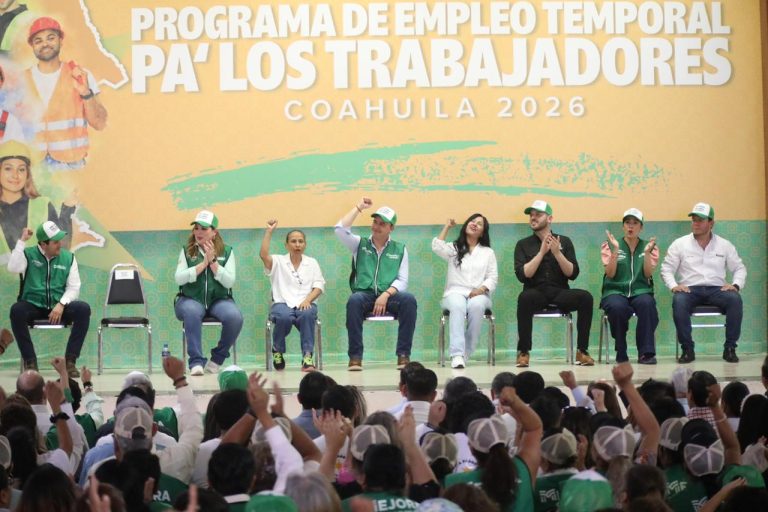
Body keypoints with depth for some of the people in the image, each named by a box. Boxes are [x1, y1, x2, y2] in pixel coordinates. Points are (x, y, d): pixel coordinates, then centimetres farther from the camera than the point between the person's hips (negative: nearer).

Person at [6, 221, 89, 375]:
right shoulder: (28, 254, 1)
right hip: (33, 306, -2)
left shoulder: (68, 257, 6)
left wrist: (61, 305, -16)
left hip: (59, 307, 2)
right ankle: (30, 361, -24)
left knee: (84, 309, -27)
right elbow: (13, 268, -20)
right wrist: (22, 241, -18)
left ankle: (70, 360, -21)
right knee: (16, 310, -35)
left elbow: (74, 287, 2)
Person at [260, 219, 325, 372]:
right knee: (284, 317, -36)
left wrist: (307, 300, -12)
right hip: (282, 303, -1)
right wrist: (269, 231, -10)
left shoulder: (312, 263, 18)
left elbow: (318, 286, 7)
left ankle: (307, 356, -35)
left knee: (307, 315, -36)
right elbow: (263, 255, -9)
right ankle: (277, 351, -6)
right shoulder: (278, 261, 13)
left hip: (305, 303, 1)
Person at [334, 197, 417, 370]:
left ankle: (403, 355, -29)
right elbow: (340, 229, -1)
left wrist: (386, 295, -14)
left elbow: (402, 280, 4)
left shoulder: (399, 249, 14)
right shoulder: (360, 244, 16)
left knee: (409, 300, -32)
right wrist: (359, 207, 6)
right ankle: (355, 356, -32)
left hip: (389, 296, 0)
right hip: (365, 294, 0)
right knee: (354, 300, -36)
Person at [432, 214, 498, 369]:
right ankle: (457, 354, -49)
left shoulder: (488, 252, 20)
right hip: (456, 292, 0)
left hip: (479, 294, 1)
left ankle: (466, 352, -33)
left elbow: (493, 278, 10)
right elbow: (437, 247, -4)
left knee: (476, 306, -38)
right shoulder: (454, 248, 19)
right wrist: (447, 227, 5)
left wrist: (481, 289, -11)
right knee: (458, 306, -38)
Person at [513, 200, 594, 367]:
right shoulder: (523, 245, 8)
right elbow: (522, 275, -6)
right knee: (525, 297, -36)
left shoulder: (564, 241, 10)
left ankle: (582, 351, -19)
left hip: (560, 292, 1)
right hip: (536, 293, -1)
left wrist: (557, 253, -13)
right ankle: (523, 352, -26)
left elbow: (573, 274, 2)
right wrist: (542, 252, -12)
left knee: (585, 297, -28)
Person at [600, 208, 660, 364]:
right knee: (617, 307, -37)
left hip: (640, 291, 1)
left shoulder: (649, 246, 13)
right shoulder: (609, 246, 8)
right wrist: (615, 250, -13)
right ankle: (621, 353, -18)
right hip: (615, 291, -1)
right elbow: (610, 274, -3)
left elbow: (648, 274, 0)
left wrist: (646, 252, -13)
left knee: (646, 303, -35)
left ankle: (646, 352, -30)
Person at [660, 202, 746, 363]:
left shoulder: (724, 245, 14)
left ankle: (730, 348, -21)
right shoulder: (680, 244, 10)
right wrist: (674, 286, -10)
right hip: (690, 289, -1)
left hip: (717, 289, 1)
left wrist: (736, 285, -4)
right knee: (679, 301, -36)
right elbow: (666, 268, 9)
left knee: (735, 299, -31)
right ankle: (687, 349, -26)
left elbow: (739, 268, 16)